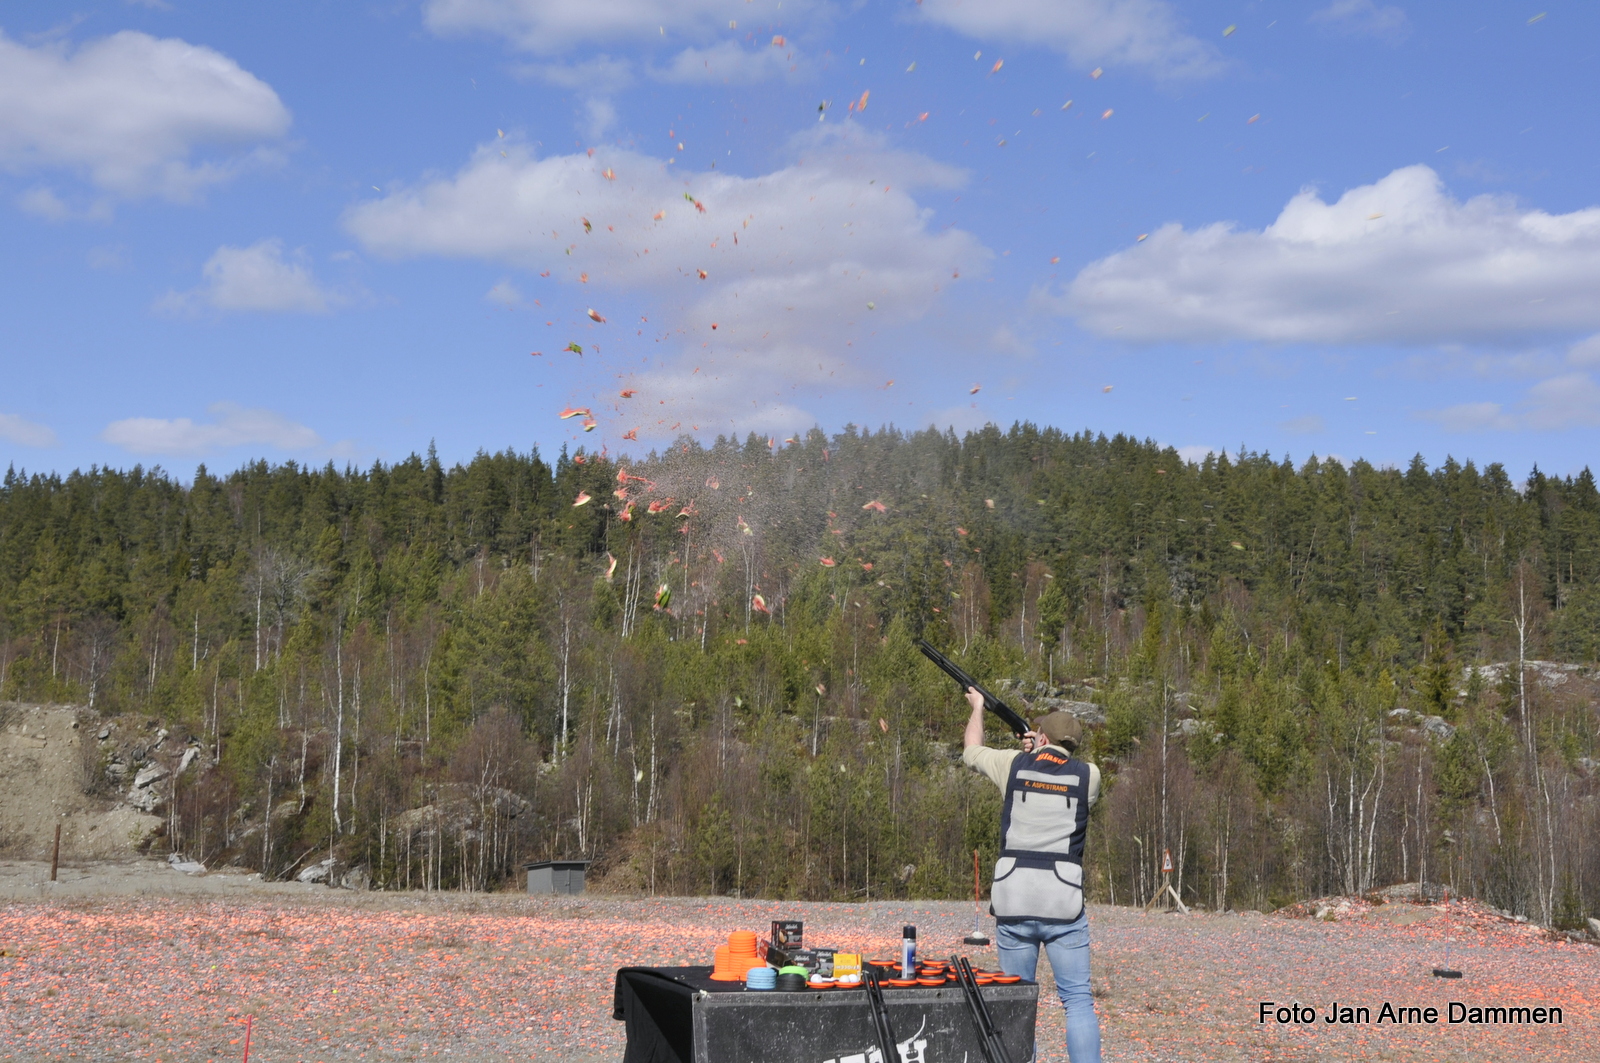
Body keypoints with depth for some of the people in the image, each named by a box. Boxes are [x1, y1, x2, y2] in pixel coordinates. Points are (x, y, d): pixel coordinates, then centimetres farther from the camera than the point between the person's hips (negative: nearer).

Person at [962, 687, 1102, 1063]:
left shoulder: (1014, 764, 6)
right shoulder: (1089, 774, 4)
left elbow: (972, 751, 27)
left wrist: (978, 707, 43)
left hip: (1013, 901, 1)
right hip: (1063, 902, -1)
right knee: (1077, 999, 2)